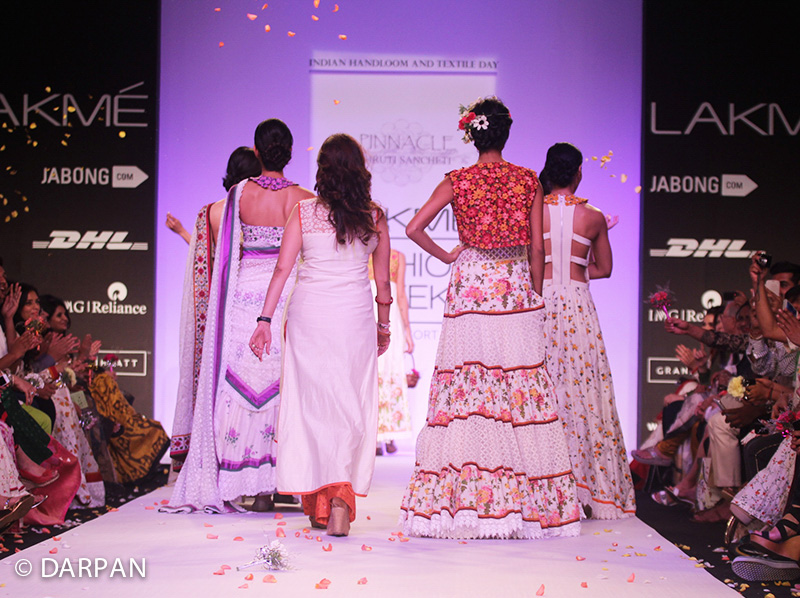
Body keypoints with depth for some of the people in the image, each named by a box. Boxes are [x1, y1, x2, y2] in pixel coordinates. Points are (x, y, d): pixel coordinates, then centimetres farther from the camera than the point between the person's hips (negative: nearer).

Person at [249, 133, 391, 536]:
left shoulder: (304, 212, 0)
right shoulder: (374, 217, 3)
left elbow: (282, 268, -3)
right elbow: (383, 281, 8)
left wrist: (266, 320, 0)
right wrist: (383, 326, 20)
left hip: (308, 314, 0)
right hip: (355, 318, 0)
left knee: (309, 403, 7)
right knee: (351, 408, 3)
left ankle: (316, 504, 11)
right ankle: (341, 495, -11)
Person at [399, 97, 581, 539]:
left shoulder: (458, 181, -1)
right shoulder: (529, 181, 2)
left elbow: (414, 228, -8)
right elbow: (537, 248, 4)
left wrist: (446, 256, 6)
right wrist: (535, 295, 12)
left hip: (471, 287, -1)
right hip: (516, 287, 1)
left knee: (467, 385, 1)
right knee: (522, 385, 3)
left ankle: (463, 500, 1)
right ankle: (528, 502, 5)